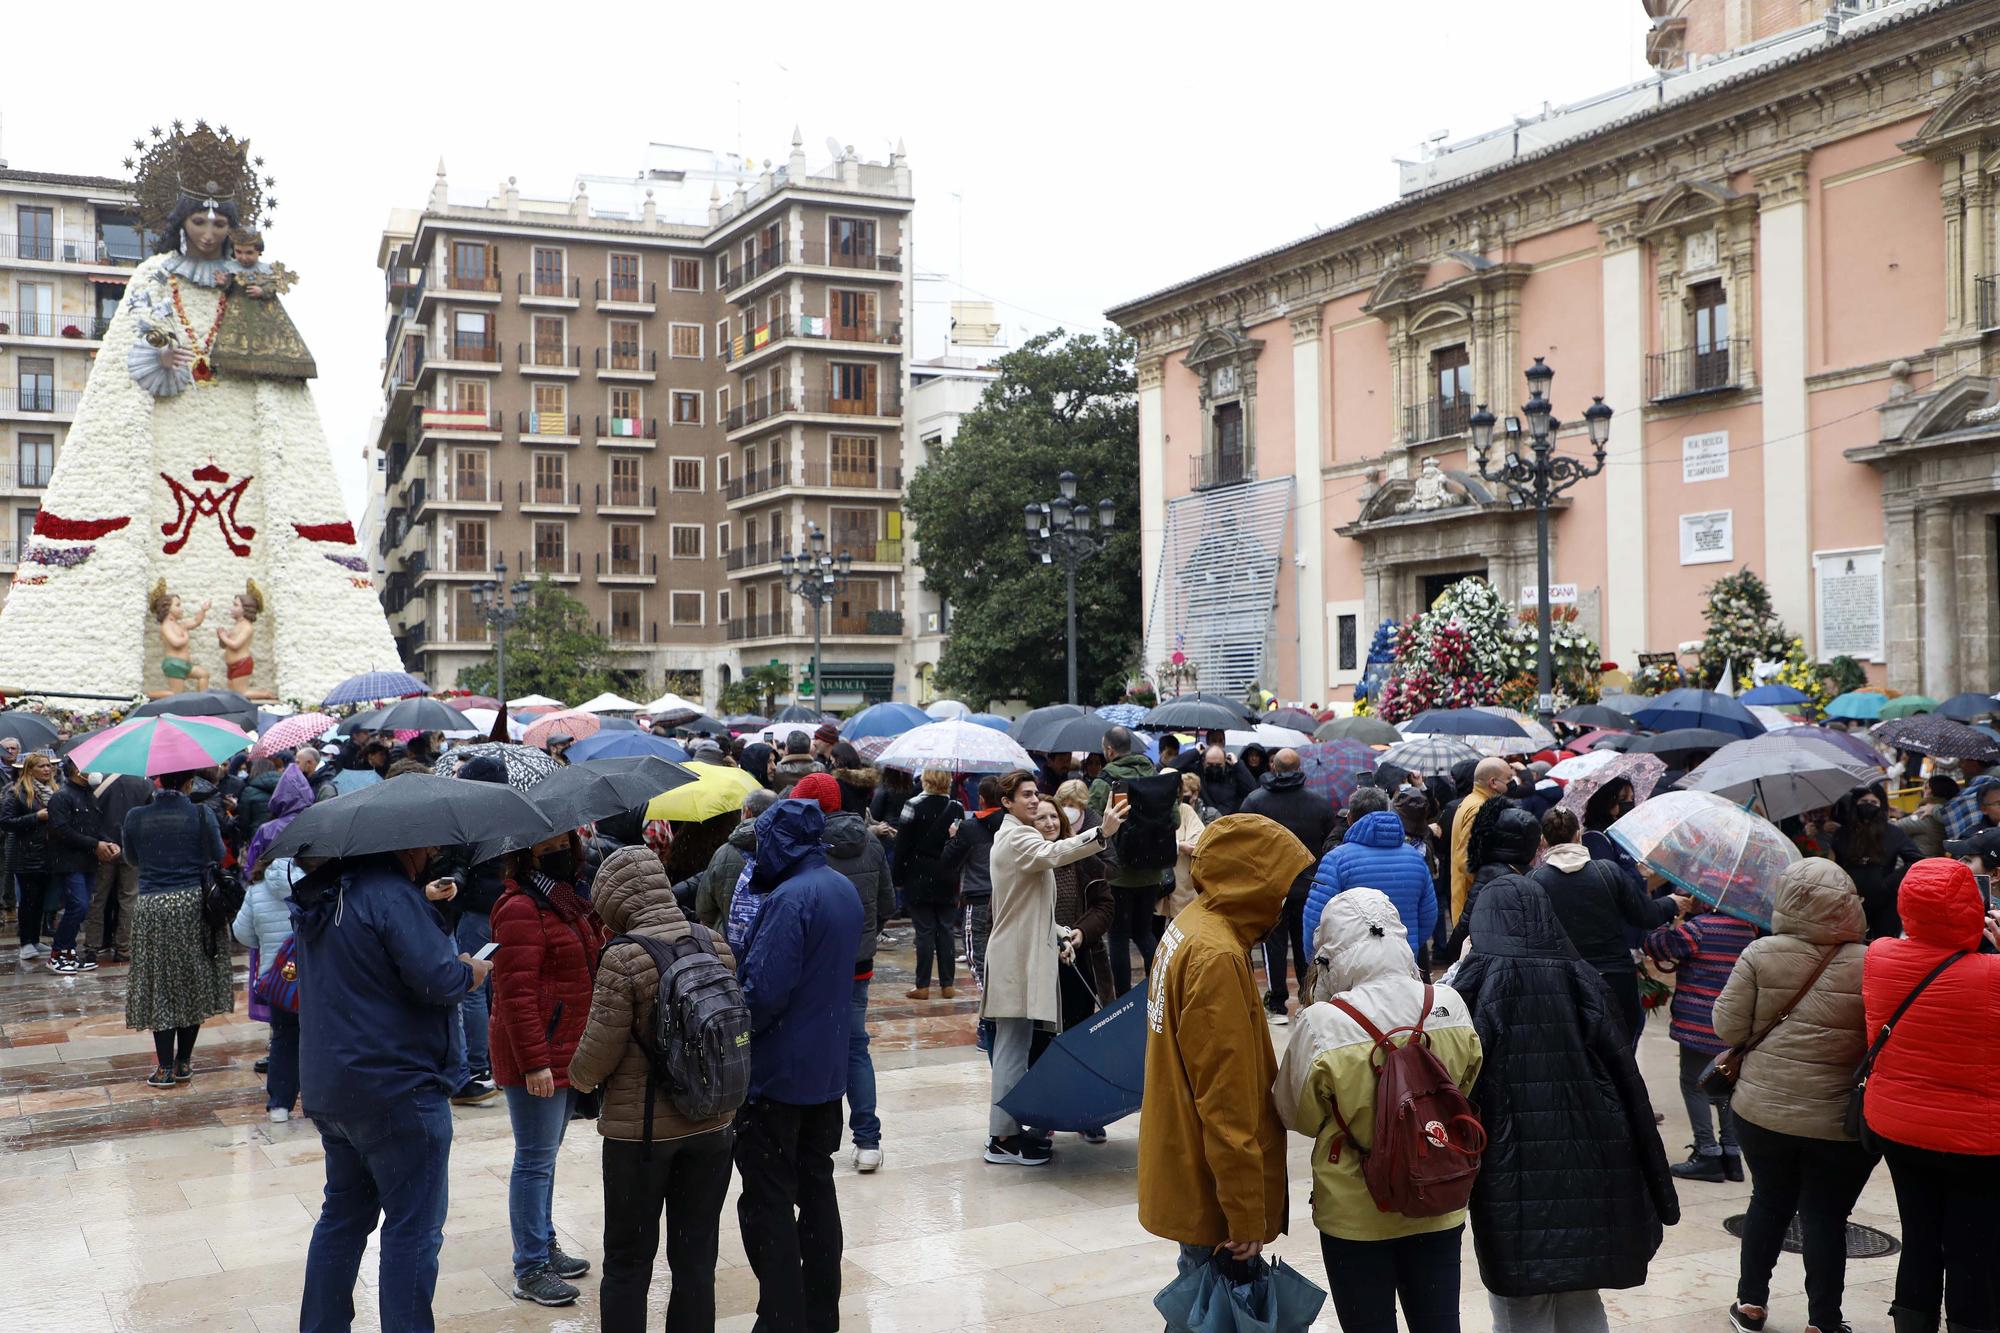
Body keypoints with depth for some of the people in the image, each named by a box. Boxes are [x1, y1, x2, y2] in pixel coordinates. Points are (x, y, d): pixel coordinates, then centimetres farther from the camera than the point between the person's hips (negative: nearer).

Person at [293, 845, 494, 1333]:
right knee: (414, 1228, 0)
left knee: (344, 1213, 21)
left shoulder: (328, 892, 9)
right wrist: (469, 972, -4)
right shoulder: (393, 896, -20)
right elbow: (436, 979, -24)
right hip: (396, 1091, -9)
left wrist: (421, 899, 23)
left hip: (327, 1088, 10)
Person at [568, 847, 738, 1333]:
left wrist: (579, 1076, 6)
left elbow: (599, 1051, -14)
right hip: (712, 1125, 5)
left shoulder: (623, 956, -17)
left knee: (628, 1264, 10)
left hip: (640, 1128, -4)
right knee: (696, 1257, 14)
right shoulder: (715, 944, -1)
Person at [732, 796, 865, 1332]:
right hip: (828, 1067, 9)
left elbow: (764, 991, -24)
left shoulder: (790, 898, -21)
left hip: (777, 1072, -9)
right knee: (817, 1191, 16)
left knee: (768, 1202, 1)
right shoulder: (844, 890, 7)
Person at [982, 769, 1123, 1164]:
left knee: (1013, 1044, 14)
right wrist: (1101, 833, -47)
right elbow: (1053, 853, -35)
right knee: (1014, 1045, -9)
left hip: (1025, 952, 11)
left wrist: (1057, 936, 12)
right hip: (1017, 958, -11)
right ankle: (1003, 1138, -7)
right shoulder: (1015, 838, -11)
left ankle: (1007, 1128, 20)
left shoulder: (1014, 836, 22)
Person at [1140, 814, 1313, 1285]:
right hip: (1213, 1190, -10)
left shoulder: (1188, 925, 7)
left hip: (1185, 1169, 10)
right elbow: (1228, 1100, -24)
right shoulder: (1218, 956, -24)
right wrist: (1246, 1216, -19)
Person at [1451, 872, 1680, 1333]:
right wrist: (1656, 1187, 10)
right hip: (1586, 1163, 4)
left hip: (1513, 1168, -4)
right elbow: (1626, 1079, 3)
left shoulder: (1478, 982, -8)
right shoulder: (1580, 978, 1)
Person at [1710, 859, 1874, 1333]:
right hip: (1839, 1120, -2)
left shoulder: (1760, 955, -11)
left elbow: (1730, 1028, -8)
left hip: (1762, 1111, 2)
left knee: (1769, 1202, 19)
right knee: (1825, 1216, 10)